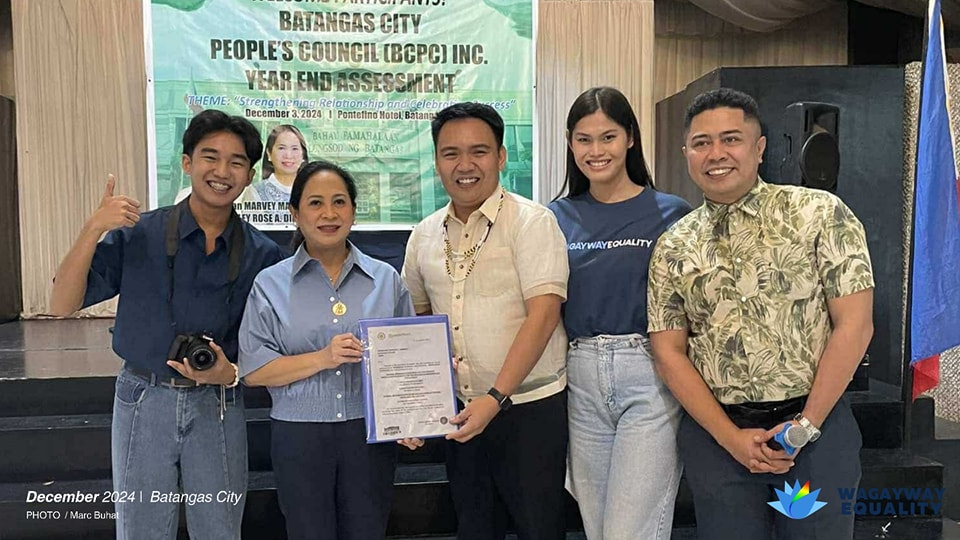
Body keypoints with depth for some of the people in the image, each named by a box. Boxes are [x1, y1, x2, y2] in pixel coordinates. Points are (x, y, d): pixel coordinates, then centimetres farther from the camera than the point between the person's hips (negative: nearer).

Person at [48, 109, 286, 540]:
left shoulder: (263, 254, -3)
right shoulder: (138, 234, -4)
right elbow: (62, 305, -7)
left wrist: (232, 374, -16)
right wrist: (92, 230, -19)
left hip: (218, 407, 1)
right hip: (144, 402, 0)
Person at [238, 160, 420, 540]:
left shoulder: (386, 279, 4)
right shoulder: (270, 284, 1)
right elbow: (253, 371, -4)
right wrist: (323, 358, -17)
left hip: (371, 433, 1)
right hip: (299, 436, -1)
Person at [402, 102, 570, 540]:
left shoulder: (531, 221, -11)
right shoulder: (425, 235, 6)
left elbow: (543, 314, -19)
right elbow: (418, 317, 16)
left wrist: (497, 398, -22)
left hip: (529, 408, -5)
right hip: (459, 410, 5)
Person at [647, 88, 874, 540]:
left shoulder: (820, 214, -4)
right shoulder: (672, 248, 3)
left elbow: (854, 326, -7)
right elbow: (669, 354, 1)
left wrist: (807, 425, -9)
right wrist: (731, 437, -7)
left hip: (818, 425, -1)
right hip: (716, 433, 2)